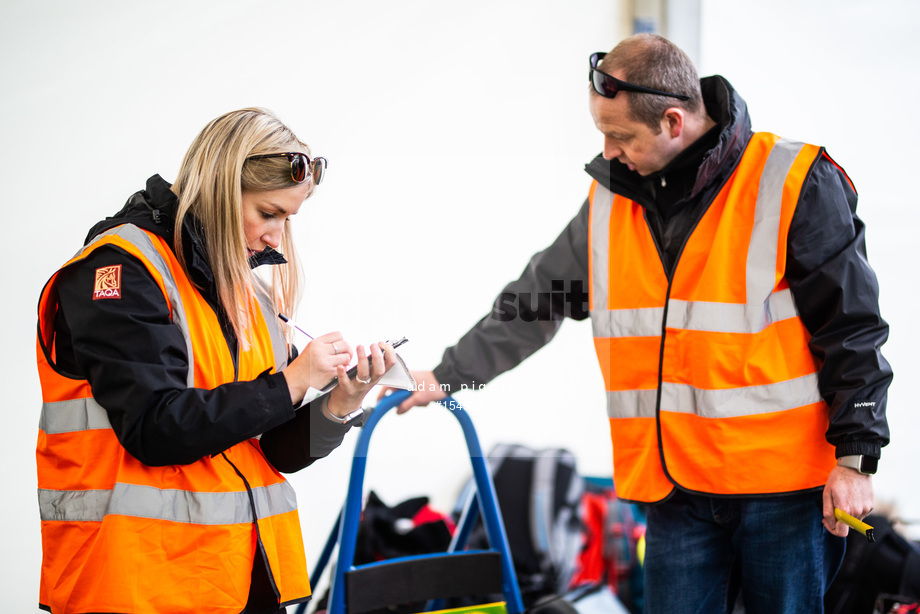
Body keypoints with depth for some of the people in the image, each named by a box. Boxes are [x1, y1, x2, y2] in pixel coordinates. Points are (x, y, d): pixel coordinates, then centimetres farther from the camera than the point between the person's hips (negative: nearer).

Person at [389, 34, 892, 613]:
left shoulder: (794, 185, -9)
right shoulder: (610, 201, 7)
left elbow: (852, 330, -7)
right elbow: (537, 302, 16)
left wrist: (854, 457, -8)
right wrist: (447, 375, 14)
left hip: (784, 483, -4)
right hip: (677, 488, 4)